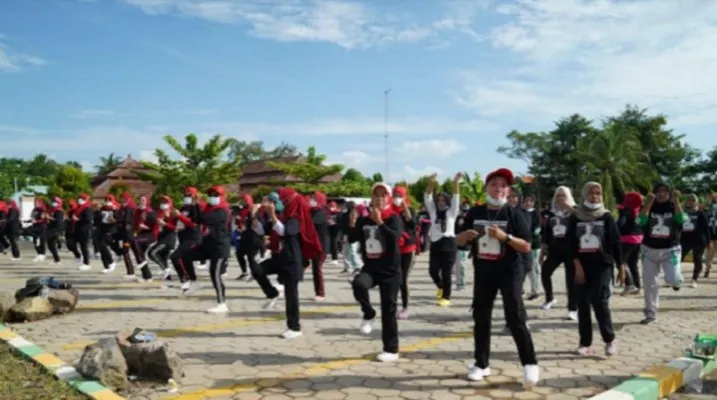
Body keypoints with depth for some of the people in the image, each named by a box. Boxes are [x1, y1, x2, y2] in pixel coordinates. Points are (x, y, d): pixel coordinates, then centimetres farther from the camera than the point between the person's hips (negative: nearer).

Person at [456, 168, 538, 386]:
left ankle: (530, 364, 2)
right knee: (481, 318, 10)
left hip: (510, 272, -4)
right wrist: (466, 235, -12)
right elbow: (459, 241, 11)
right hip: (483, 272, 4)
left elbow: (527, 247, -11)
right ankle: (482, 364, 22)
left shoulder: (514, 214, -7)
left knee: (515, 318, -9)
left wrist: (505, 236, -25)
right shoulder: (474, 213, 4)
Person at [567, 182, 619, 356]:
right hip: (582, 266, 2)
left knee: (599, 301, -13)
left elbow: (615, 242, 3)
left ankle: (610, 340, 4)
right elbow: (571, 243, 1)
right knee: (583, 305, 4)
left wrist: (620, 266, 0)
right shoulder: (576, 217, 6)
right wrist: (577, 264, -9)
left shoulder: (606, 216, 3)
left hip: (602, 265, -2)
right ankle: (585, 343, 13)